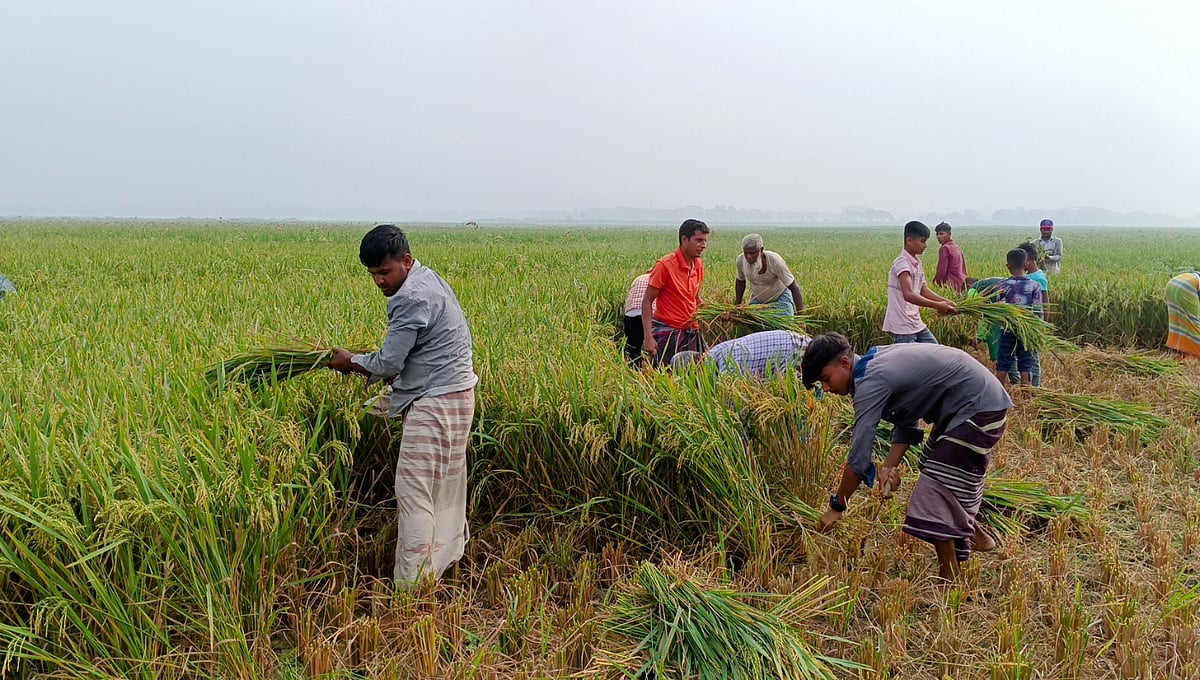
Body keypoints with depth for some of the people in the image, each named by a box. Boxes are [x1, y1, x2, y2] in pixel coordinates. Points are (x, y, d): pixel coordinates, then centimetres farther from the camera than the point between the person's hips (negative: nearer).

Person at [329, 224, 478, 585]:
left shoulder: (412, 298, -19)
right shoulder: (429, 279, 13)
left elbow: (387, 364, -18)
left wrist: (348, 361, 1)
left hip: (434, 402, -11)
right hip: (454, 393, 11)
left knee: (414, 491, -8)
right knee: (446, 488, 18)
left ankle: (411, 587, -4)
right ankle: (445, 561, 31)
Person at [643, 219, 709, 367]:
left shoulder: (699, 265, 6)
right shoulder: (665, 265, -13)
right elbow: (647, 301, -11)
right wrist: (648, 337, -19)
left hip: (692, 332, 6)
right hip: (667, 332, -6)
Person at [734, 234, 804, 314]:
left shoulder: (774, 261, -33)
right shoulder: (740, 261, -21)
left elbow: (794, 288, -30)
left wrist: (801, 315, -38)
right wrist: (737, 304, 5)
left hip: (780, 297, -3)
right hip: (758, 299, 4)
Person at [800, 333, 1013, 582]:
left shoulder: (871, 382, -25)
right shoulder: (875, 363, 3)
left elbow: (858, 456, -24)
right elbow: (906, 423, 4)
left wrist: (836, 507, -16)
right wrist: (890, 466, -11)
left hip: (981, 409, -10)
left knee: (937, 488, -11)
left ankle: (949, 580, -4)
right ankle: (975, 535, 47)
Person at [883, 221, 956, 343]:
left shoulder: (917, 263, 12)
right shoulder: (902, 263, -17)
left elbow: (923, 290, 15)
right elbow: (908, 295, -29)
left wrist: (946, 302, 2)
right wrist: (937, 306, -29)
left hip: (917, 324, 10)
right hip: (902, 328, -10)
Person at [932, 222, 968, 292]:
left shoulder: (944, 248, -10)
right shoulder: (957, 247, 15)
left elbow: (941, 270, -14)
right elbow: (964, 269, 19)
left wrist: (936, 283, -4)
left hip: (951, 283, -9)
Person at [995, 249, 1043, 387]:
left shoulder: (1003, 285, -5)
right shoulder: (1035, 286, -5)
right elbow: (1038, 312, -6)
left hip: (1007, 331, 0)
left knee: (1002, 368, 6)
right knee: (1026, 369, 5)